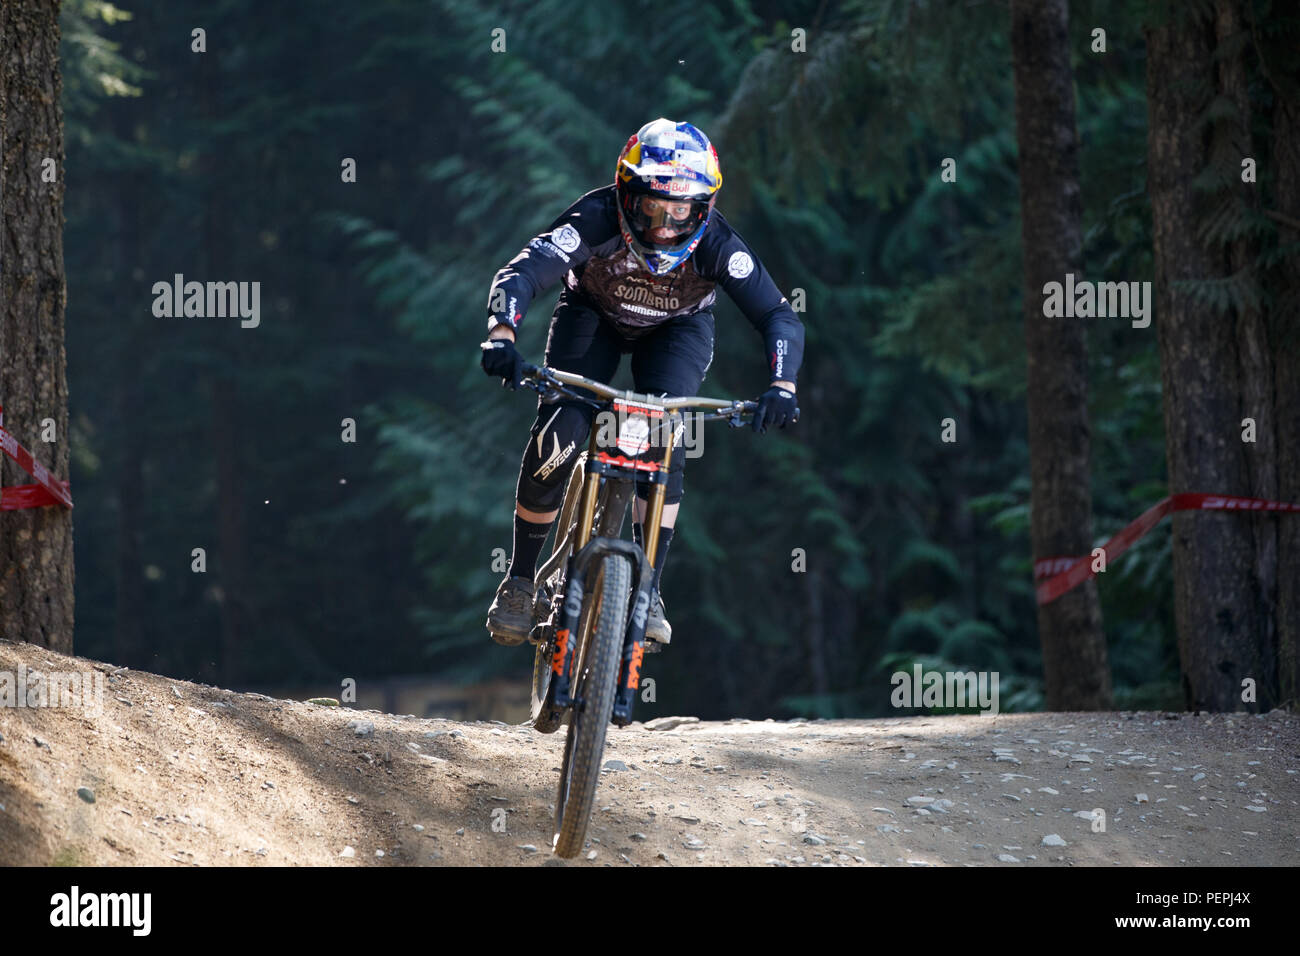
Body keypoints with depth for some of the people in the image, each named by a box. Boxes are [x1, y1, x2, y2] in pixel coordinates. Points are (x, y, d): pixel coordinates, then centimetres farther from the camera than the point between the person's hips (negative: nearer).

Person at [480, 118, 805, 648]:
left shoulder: (715, 244, -33)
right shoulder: (597, 219, -37)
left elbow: (779, 316, -35)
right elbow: (520, 273, -45)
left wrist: (780, 386, -53)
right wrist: (501, 336, -64)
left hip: (677, 328, 0)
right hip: (594, 315, 0)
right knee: (557, 438, -19)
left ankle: (646, 590, -17)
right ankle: (520, 580, 0)